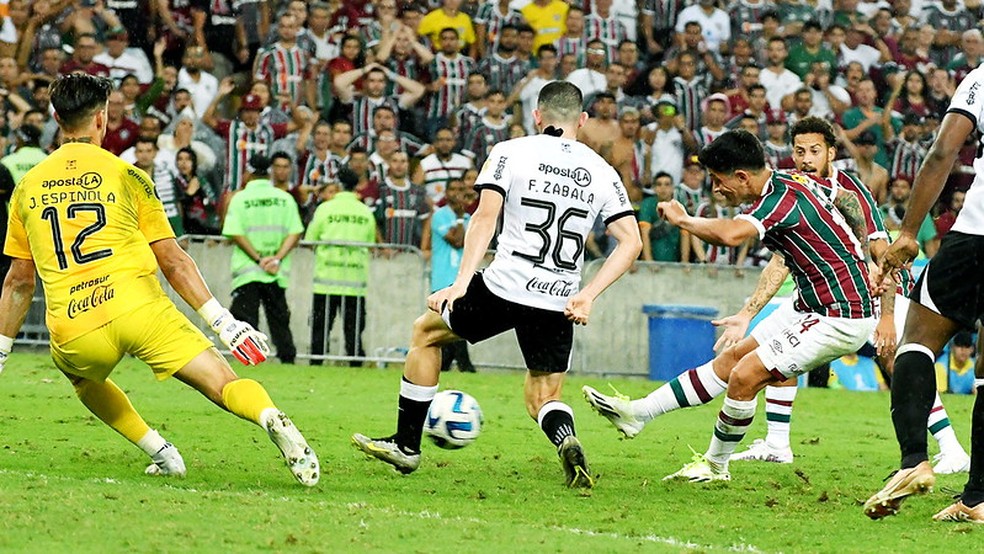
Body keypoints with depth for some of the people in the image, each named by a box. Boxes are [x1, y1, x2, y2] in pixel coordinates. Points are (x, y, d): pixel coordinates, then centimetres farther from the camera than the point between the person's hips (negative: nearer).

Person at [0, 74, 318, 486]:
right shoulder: (126, 176, 9)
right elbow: (172, 261, 5)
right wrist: (222, 321, 6)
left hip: (74, 332, 2)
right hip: (138, 307, -2)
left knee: (81, 375, 36)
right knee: (225, 385, -4)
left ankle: (160, 452, 20)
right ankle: (272, 419, -38)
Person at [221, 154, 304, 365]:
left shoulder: (240, 198, 0)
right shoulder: (285, 198, 7)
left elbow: (236, 234, -9)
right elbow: (295, 233, 0)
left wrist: (259, 259, -10)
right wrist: (277, 258, -7)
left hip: (247, 269, -3)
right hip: (277, 274, 3)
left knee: (246, 319, -4)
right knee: (279, 319, 10)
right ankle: (288, 359, 7)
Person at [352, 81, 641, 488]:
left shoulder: (510, 153, 1)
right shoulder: (601, 172, 9)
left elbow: (485, 217, -12)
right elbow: (631, 242, 1)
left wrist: (461, 283, -14)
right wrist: (587, 296, 0)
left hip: (502, 287, -3)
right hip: (558, 303, 3)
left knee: (426, 332, 22)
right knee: (543, 399, 16)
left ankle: (406, 446, 25)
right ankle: (566, 440, -20)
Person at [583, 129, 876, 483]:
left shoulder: (782, 198, -23)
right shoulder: (796, 181, 6)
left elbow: (731, 234, -40)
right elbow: (850, 202, 21)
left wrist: (683, 219, -23)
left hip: (841, 318, -10)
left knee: (744, 377, -10)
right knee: (731, 359, 11)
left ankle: (716, 466, 9)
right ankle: (638, 413, 15)